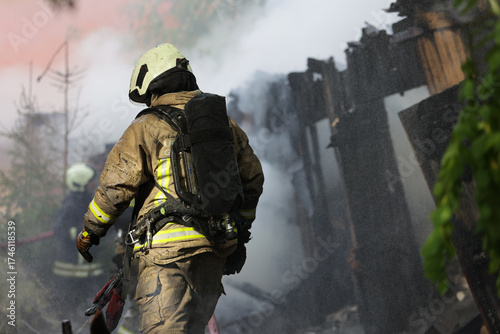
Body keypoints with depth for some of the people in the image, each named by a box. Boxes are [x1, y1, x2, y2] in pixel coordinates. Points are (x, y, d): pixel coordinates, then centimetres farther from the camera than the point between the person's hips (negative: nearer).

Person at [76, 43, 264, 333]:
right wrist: (239, 234, 27)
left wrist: (90, 232, 9)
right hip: (217, 249, 7)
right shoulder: (224, 124, 14)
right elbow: (252, 179, 18)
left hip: (168, 247, -6)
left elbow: (114, 187, -6)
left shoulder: (146, 128, -4)